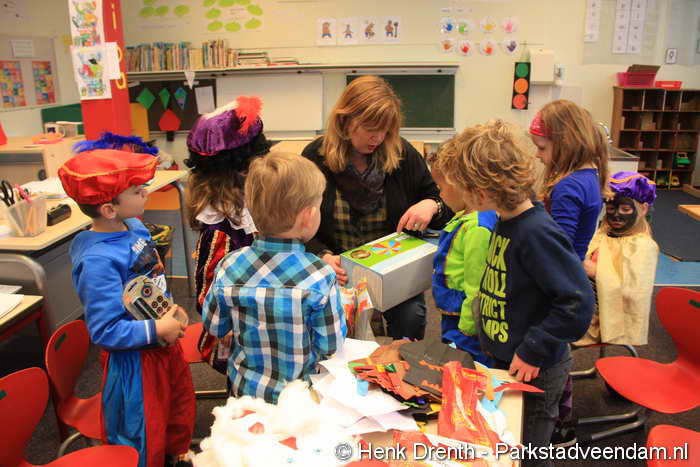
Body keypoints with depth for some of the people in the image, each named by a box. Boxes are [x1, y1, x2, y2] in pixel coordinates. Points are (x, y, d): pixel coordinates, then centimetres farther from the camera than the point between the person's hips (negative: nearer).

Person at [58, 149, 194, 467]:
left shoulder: (136, 227, -8)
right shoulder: (98, 261, -32)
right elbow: (104, 331, -29)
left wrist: (173, 311, 0)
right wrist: (157, 330, -25)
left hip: (165, 344, 8)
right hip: (134, 360, -8)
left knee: (182, 410, 31)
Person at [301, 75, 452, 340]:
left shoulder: (402, 153, 0)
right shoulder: (315, 157, -3)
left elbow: (442, 199, 8)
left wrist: (431, 206, -16)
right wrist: (322, 256, -20)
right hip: (339, 271, 0)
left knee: (410, 315, -25)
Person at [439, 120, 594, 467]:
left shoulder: (537, 233, -29)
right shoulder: (506, 221, -1)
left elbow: (579, 303, -30)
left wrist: (533, 351, -24)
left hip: (533, 373, -8)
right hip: (505, 360, 9)